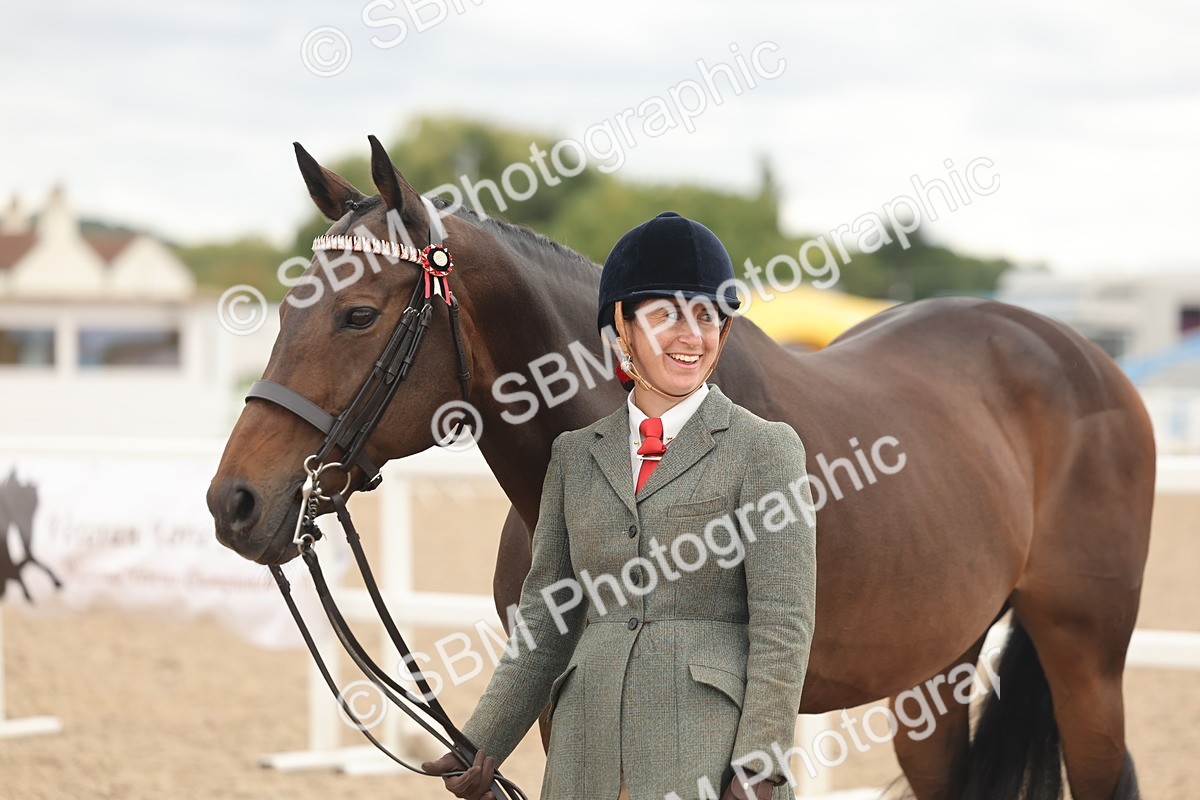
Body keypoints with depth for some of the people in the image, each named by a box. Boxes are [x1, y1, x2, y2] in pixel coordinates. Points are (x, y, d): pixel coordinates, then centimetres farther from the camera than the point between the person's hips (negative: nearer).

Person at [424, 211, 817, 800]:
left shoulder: (765, 449, 0)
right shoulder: (575, 455, 13)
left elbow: (783, 626, -6)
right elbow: (545, 621, 13)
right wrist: (480, 747, 3)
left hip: (711, 752, -4)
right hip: (588, 749, 4)